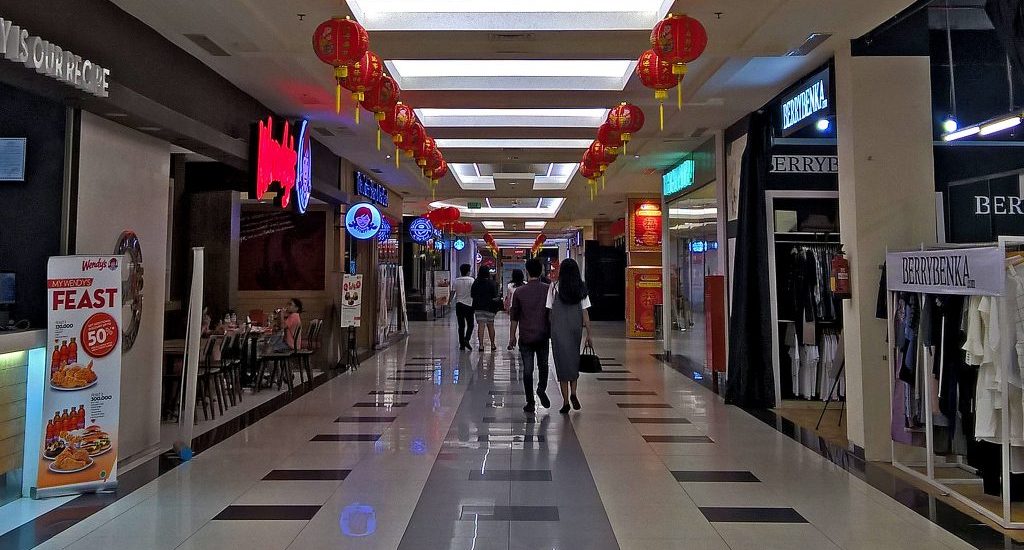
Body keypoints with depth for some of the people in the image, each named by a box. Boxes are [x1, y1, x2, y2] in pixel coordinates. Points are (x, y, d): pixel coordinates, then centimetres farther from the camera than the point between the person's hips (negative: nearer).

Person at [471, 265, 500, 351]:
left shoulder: (476, 282, 0)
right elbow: (495, 297, -9)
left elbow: (472, 295, 4)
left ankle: (481, 345, -4)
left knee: (481, 326, 1)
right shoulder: (492, 283, -8)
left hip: (478, 307, 1)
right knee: (490, 326, 10)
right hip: (489, 307, -1)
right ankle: (492, 345, 19)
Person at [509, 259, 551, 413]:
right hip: (543, 336, 1)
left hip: (525, 337, -1)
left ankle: (530, 403, 8)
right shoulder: (548, 289, -4)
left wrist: (512, 337, 10)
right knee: (543, 364, 21)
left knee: (528, 369, 5)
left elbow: (514, 317, 1)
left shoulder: (519, 292, -5)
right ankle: (542, 388, 0)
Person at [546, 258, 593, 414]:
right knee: (574, 360, 21)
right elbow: (585, 313, 0)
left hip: (559, 330, -2)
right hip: (576, 329, 2)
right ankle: (573, 394, 8)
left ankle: (566, 402, 6)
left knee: (562, 362, 4)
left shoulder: (554, 288, -6)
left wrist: (551, 330, 7)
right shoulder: (581, 288, -1)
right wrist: (589, 334, 5)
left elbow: (550, 312, -5)